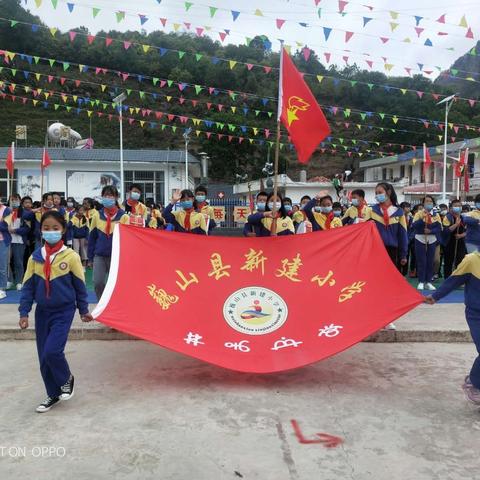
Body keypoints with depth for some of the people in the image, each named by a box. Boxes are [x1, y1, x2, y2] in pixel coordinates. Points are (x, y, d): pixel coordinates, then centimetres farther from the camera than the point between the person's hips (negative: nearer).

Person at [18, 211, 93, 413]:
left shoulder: (71, 256, -10)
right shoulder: (35, 257, -1)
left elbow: (80, 286, -1)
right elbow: (28, 287, 4)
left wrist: (83, 310, 5)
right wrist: (24, 313, -1)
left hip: (64, 311, -4)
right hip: (42, 312, 4)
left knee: (52, 352, -15)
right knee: (44, 358, 9)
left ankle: (67, 379, 15)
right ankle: (53, 394, 27)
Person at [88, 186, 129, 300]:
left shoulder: (124, 216, -5)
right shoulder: (97, 216, 3)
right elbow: (92, 238, 9)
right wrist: (90, 258, 8)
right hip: (99, 256, 2)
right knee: (98, 283, -7)